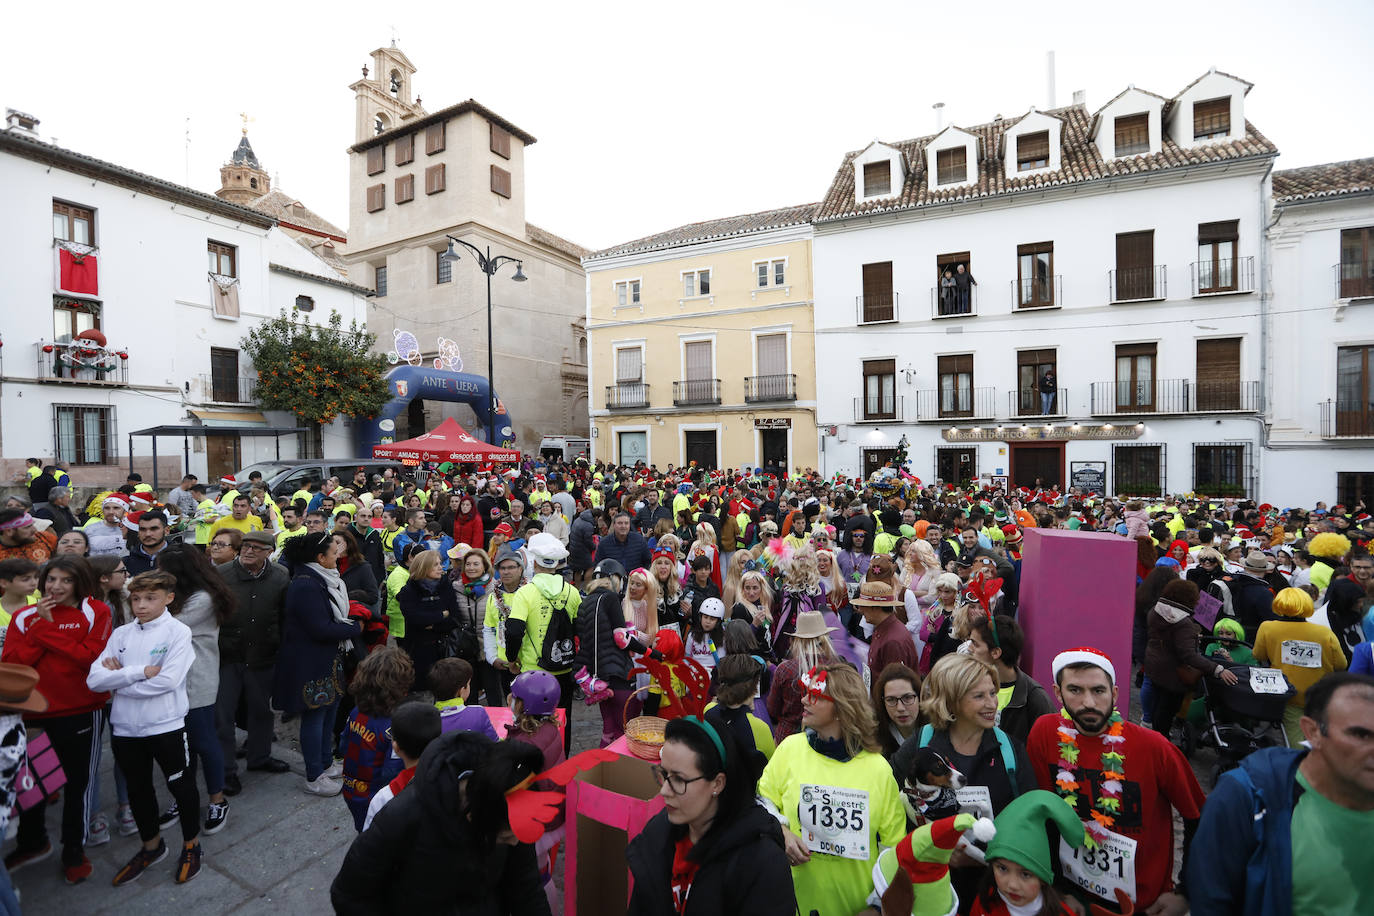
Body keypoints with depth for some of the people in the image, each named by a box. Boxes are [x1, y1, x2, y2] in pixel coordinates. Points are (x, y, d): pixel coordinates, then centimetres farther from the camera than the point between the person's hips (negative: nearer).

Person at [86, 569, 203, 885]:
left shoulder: (178, 631, -11)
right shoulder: (121, 634, 4)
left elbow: (168, 681, -20)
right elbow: (94, 679, -5)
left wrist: (119, 677, -10)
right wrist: (140, 671, -18)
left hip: (166, 726, -5)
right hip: (125, 729, 5)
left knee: (181, 786, 9)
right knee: (138, 789, 21)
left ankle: (191, 845, 31)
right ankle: (152, 847, 43)